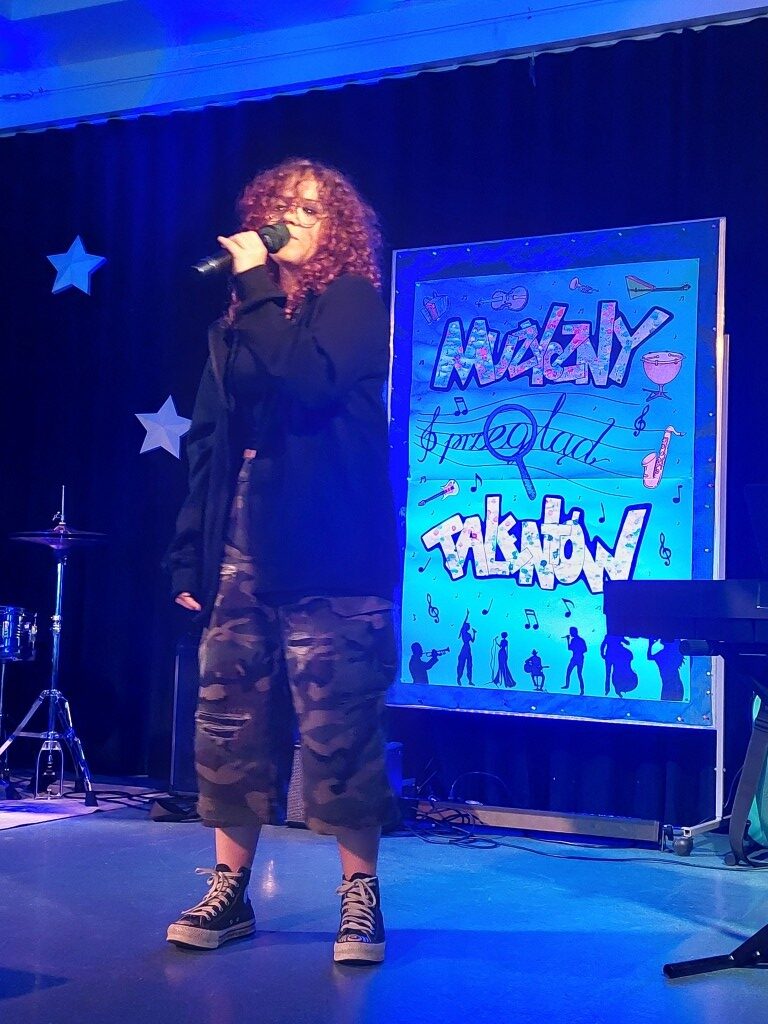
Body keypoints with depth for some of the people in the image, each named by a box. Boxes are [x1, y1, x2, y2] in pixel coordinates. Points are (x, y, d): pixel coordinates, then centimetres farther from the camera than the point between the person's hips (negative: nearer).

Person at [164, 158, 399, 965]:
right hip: (239, 555, 6)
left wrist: (256, 288, -11)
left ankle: (361, 894, 9)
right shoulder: (234, 321, 17)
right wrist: (190, 550, 9)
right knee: (229, 724, 6)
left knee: (337, 729, -3)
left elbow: (310, 382, -19)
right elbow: (207, 441, 15)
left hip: (327, 554, -5)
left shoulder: (353, 302, 2)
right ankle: (229, 890, 18)